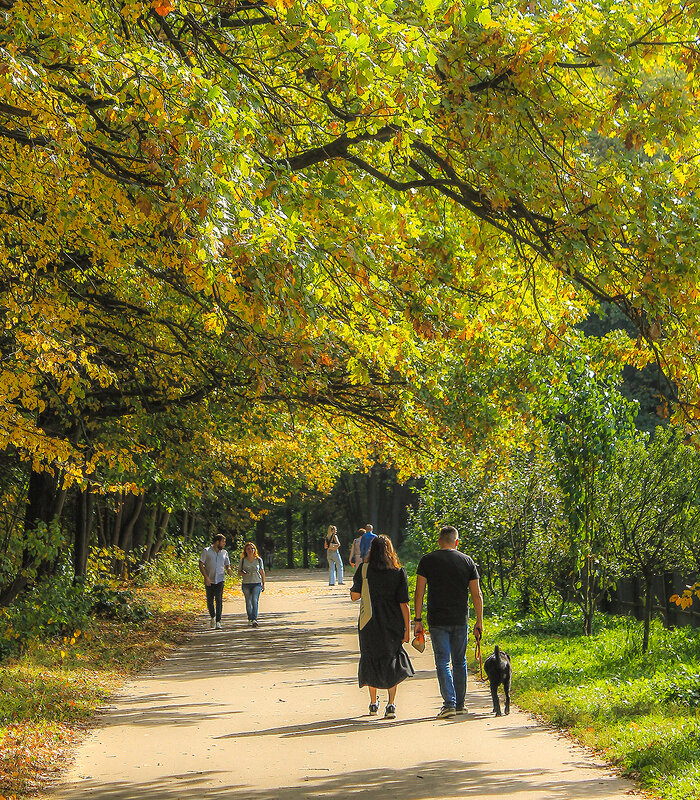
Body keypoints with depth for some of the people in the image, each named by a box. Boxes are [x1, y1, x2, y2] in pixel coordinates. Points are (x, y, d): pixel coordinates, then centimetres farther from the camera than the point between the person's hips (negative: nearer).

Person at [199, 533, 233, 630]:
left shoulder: (224, 553, 10)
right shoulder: (206, 551, 0)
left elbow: (227, 565, 18)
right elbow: (201, 565, -3)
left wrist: (229, 570, -6)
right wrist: (206, 577, -14)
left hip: (220, 580, 1)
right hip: (209, 580, -1)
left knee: (219, 600, -13)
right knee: (210, 601, 6)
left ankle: (218, 622, -13)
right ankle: (213, 617, 32)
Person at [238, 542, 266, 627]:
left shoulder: (259, 560, 4)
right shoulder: (243, 560, 3)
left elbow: (262, 572, 12)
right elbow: (239, 572, 9)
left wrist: (263, 584, 11)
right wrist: (243, 573, -14)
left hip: (257, 584, -1)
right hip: (246, 584, 1)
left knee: (255, 601, -17)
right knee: (248, 602, 4)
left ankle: (254, 620, -23)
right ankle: (250, 619, 19)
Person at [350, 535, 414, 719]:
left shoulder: (364, 570, -6)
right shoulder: (399, 572, -6)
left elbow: (354, 596, 2)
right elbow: (404, 604, -6)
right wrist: (407, 629, 0)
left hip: (369, 625, 0)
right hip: (393, 625, 0)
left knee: (371, 660, 16)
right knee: (392, 661, 12)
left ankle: (373, 703, 20)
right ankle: (391, 704, 0)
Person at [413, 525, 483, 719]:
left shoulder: (427, 561, 0)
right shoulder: (467, 561, 4)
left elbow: (419, 592, -3)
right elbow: (477, 595, 4)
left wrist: (418, 619, 2)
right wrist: (479, 622, 9)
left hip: (437, 621, -2)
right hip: (461, 621, 2)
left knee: (442, 662, -1)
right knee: (459, 662, 14)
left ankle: (449, 703, -14)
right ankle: (460, 704, 18)